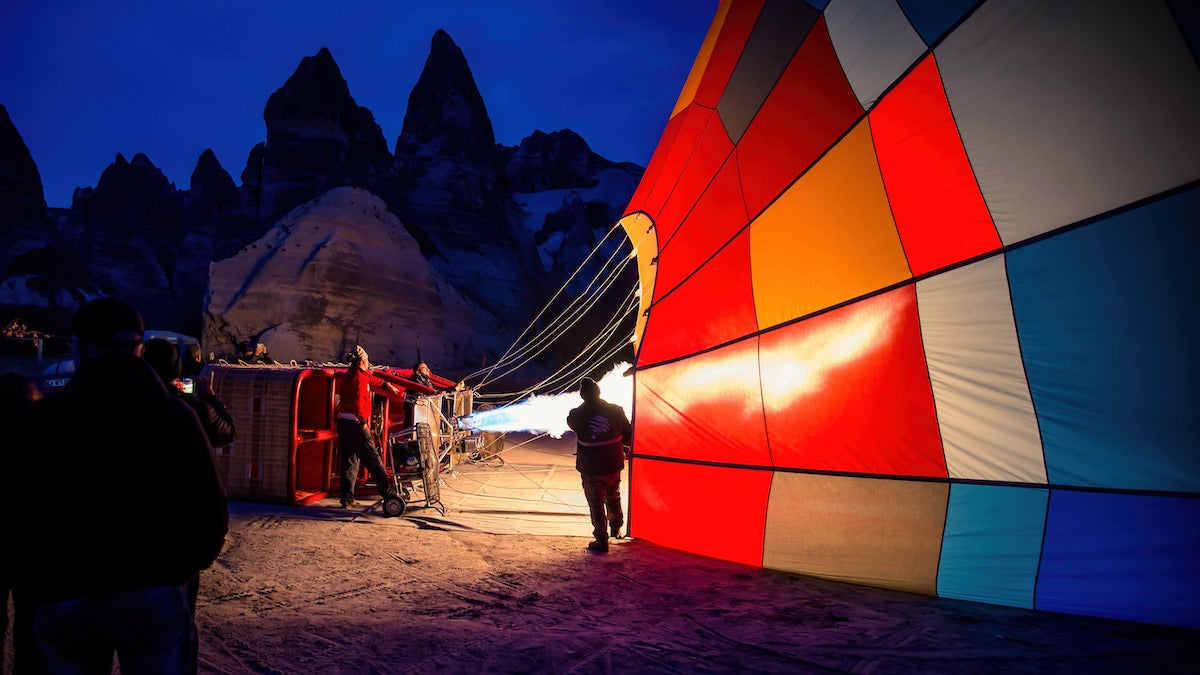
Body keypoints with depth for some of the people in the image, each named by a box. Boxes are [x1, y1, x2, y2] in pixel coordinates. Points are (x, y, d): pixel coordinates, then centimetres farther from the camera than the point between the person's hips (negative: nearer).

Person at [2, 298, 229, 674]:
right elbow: (210, 506, -4)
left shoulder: (40, 418, -2)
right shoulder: (174, 415, -1)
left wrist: (32, 587, 13)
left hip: (65, 599, 0)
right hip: (156, 594, 0)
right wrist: (186, 566, 13)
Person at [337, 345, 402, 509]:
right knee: (372, 458, -5)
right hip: (355, 422, -10)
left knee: (349, 461, 10)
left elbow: (371, 380, 36)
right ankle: (387, 492, -1)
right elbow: (358, 401, -20)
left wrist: (386, 384, 48)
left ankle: (347, 499, 10)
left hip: (343, 422, 10)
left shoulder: (350, 374, 20)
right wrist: (363, 421, -13)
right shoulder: (358, 376, -11)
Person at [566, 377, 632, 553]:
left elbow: (571, 422, 9)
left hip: (590, 469, -3)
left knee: (596, 503, 7)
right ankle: (616, 529, 45)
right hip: (613, 466, 3)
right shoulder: (615, 411, -11)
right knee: (613, 497, 26)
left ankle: (601, 541, 7)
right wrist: (624, 448, 22)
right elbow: (628, 434, 2)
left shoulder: (577, 415, -16)